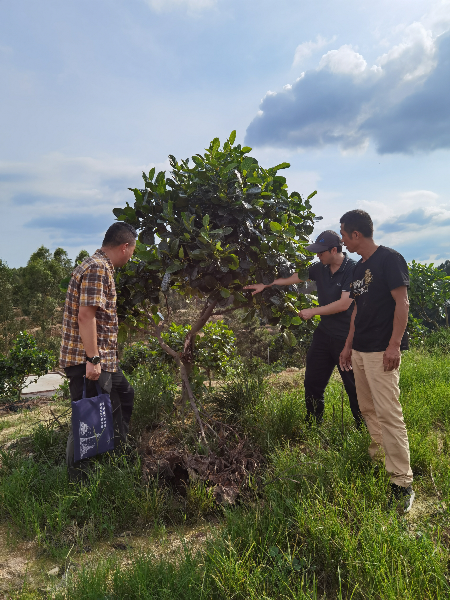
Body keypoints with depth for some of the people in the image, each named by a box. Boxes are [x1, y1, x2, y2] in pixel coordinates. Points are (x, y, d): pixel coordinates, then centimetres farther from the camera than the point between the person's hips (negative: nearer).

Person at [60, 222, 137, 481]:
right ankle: (78, 480, 18)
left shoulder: (100, 266, 15)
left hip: (103, 359, 11)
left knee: (124, 395, 22)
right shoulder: (97, 268, -17)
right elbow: (85, 315, -25)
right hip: (88, 361, -11)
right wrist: (92, 359, -25)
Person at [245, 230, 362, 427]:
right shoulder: (321, 268, 4)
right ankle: (313, 425, 30)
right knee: (312, 382, 13)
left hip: (346, 338, -7)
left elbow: (343, 304, -21)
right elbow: (292, 278, 14)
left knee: (353, 387, 3)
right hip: (324, 333, 7)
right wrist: (265, 285, 14)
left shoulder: (352, 270, -16)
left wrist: (312, 311, -13)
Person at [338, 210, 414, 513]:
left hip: (381, 351, -8)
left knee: (388, 414, -9)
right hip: (359, 351, 9)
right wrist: (348, 345, 19)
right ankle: (376, 460, 29)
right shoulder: (359, 267, 16)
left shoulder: (390, 259, -8)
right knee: (368, 410, 14)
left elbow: (402, 302, -14)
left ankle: (403, 483, -1)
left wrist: (394, 345, -20)